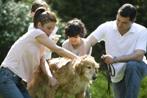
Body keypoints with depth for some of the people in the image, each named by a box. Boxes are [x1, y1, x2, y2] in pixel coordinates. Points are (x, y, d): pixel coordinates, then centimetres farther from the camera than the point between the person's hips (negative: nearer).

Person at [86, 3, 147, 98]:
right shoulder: (107, 27, -12)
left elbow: (139, 56, -28)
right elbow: (87, 43, -20)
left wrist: (115, 59, -36)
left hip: (136, 68, -3)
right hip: (117, 75, 4)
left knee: (132, 65, -35)